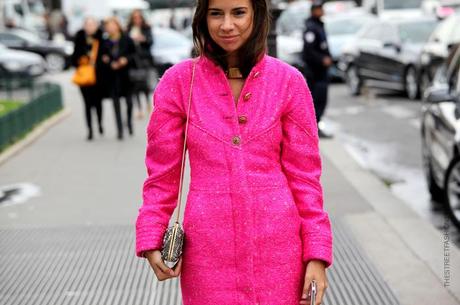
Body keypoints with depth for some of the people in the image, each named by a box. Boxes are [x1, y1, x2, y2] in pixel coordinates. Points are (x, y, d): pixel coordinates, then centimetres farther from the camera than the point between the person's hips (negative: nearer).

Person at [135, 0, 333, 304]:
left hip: (276, 244, 0)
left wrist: (317, 254, -3)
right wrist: (151, 241, -4)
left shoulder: (289, 81, -3)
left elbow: (304, 173, 0)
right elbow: (164, 172, 3)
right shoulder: (179, 81, -3)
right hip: (208, 248, 0)